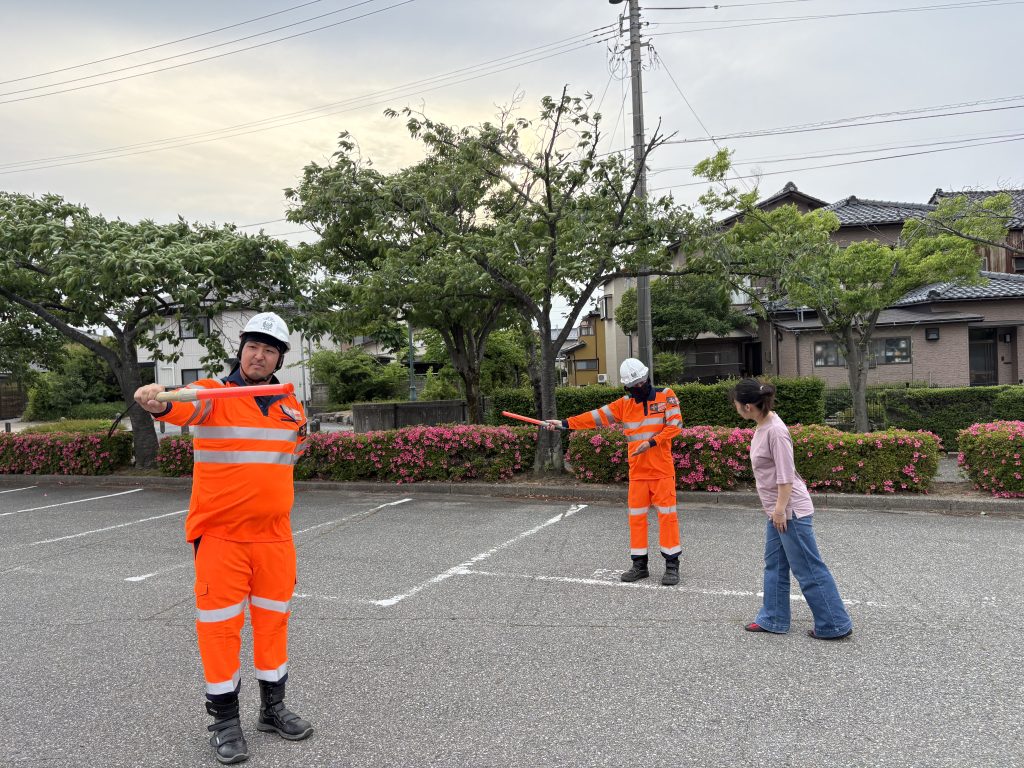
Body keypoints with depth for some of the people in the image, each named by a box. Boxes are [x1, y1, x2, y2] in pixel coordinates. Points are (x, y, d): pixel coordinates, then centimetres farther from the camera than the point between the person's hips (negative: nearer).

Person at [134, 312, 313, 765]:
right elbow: (185, 406, -34)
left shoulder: (290, 404, 6)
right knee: (220, 622, 2)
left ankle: (273, 707, 32)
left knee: (272, 617, 14)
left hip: (274, 533, 4)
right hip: (219, 533, -4)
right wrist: (158, 402, -52)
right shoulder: (212, 393, -9)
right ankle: (225, 719, 20)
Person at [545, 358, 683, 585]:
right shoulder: (624, 404, 7)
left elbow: (675, 424, -8)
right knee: (636, 516, 7)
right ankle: (639, 565, 18)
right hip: (637, 471, 4)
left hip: (662, 469, -4)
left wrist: (651, 442, -18)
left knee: (667, 515, -3)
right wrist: (564, 423, -5)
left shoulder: (665, 396, -2)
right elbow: (596, 417, 2)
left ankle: (672, 565, 7)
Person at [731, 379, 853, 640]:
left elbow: (786, 475, -23)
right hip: (777, 510, 10)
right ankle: (773, 619, 28)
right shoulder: (762, 426, 5)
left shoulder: (775, 431, -24)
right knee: (774, 564, 17)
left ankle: (835, 625, 13)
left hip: (790, 510, -10)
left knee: (808, 570, 1)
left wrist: (780, 508, -19)